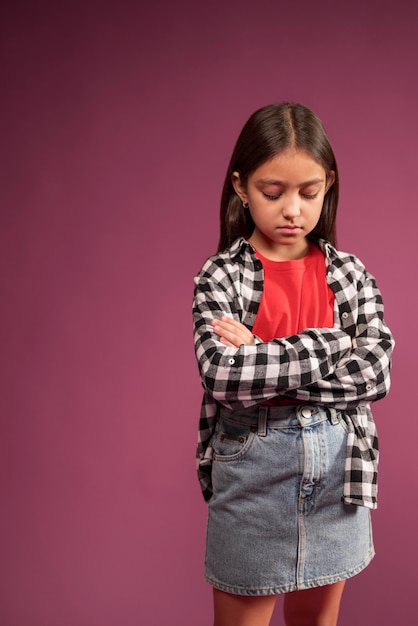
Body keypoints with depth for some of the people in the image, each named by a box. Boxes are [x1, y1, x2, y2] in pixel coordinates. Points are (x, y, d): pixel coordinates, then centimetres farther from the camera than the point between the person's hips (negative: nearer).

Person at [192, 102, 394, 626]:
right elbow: (221, 375, -23)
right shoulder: (220, 275, -8)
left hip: (338, 465, 3)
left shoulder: (350, 274, 0)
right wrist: (330, 345, -19)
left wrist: (258, 363, -18)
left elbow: (375, 373, -13)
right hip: (251, 469, -2)